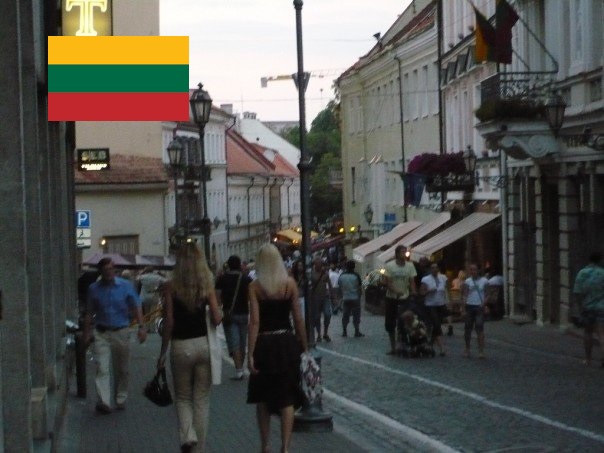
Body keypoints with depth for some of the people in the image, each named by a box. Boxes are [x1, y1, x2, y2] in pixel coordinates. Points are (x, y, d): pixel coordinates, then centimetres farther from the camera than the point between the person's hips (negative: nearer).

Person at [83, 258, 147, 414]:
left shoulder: (125, 286, 1)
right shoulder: (94, 288, 4)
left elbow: (136, 307, 2)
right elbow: (89, 313, 11)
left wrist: (141, 326, -9)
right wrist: (87, 333, 8)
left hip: (121, 332, 0)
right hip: (102, 333, 0)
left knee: (121, 370, 9)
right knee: (102, 369, -12)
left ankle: (121, 400, 24)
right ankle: (103, 402, -18)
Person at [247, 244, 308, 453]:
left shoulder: (255, 287, -6)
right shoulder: (290, 283, -2)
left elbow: (255, 321, -10)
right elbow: (298, 318, -1)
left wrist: (250, 353, -9)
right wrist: (304, 347, 9)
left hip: (264, 344, -1)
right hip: (287, 342, 1)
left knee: (262, 398, 16)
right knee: (287, 399, 6)